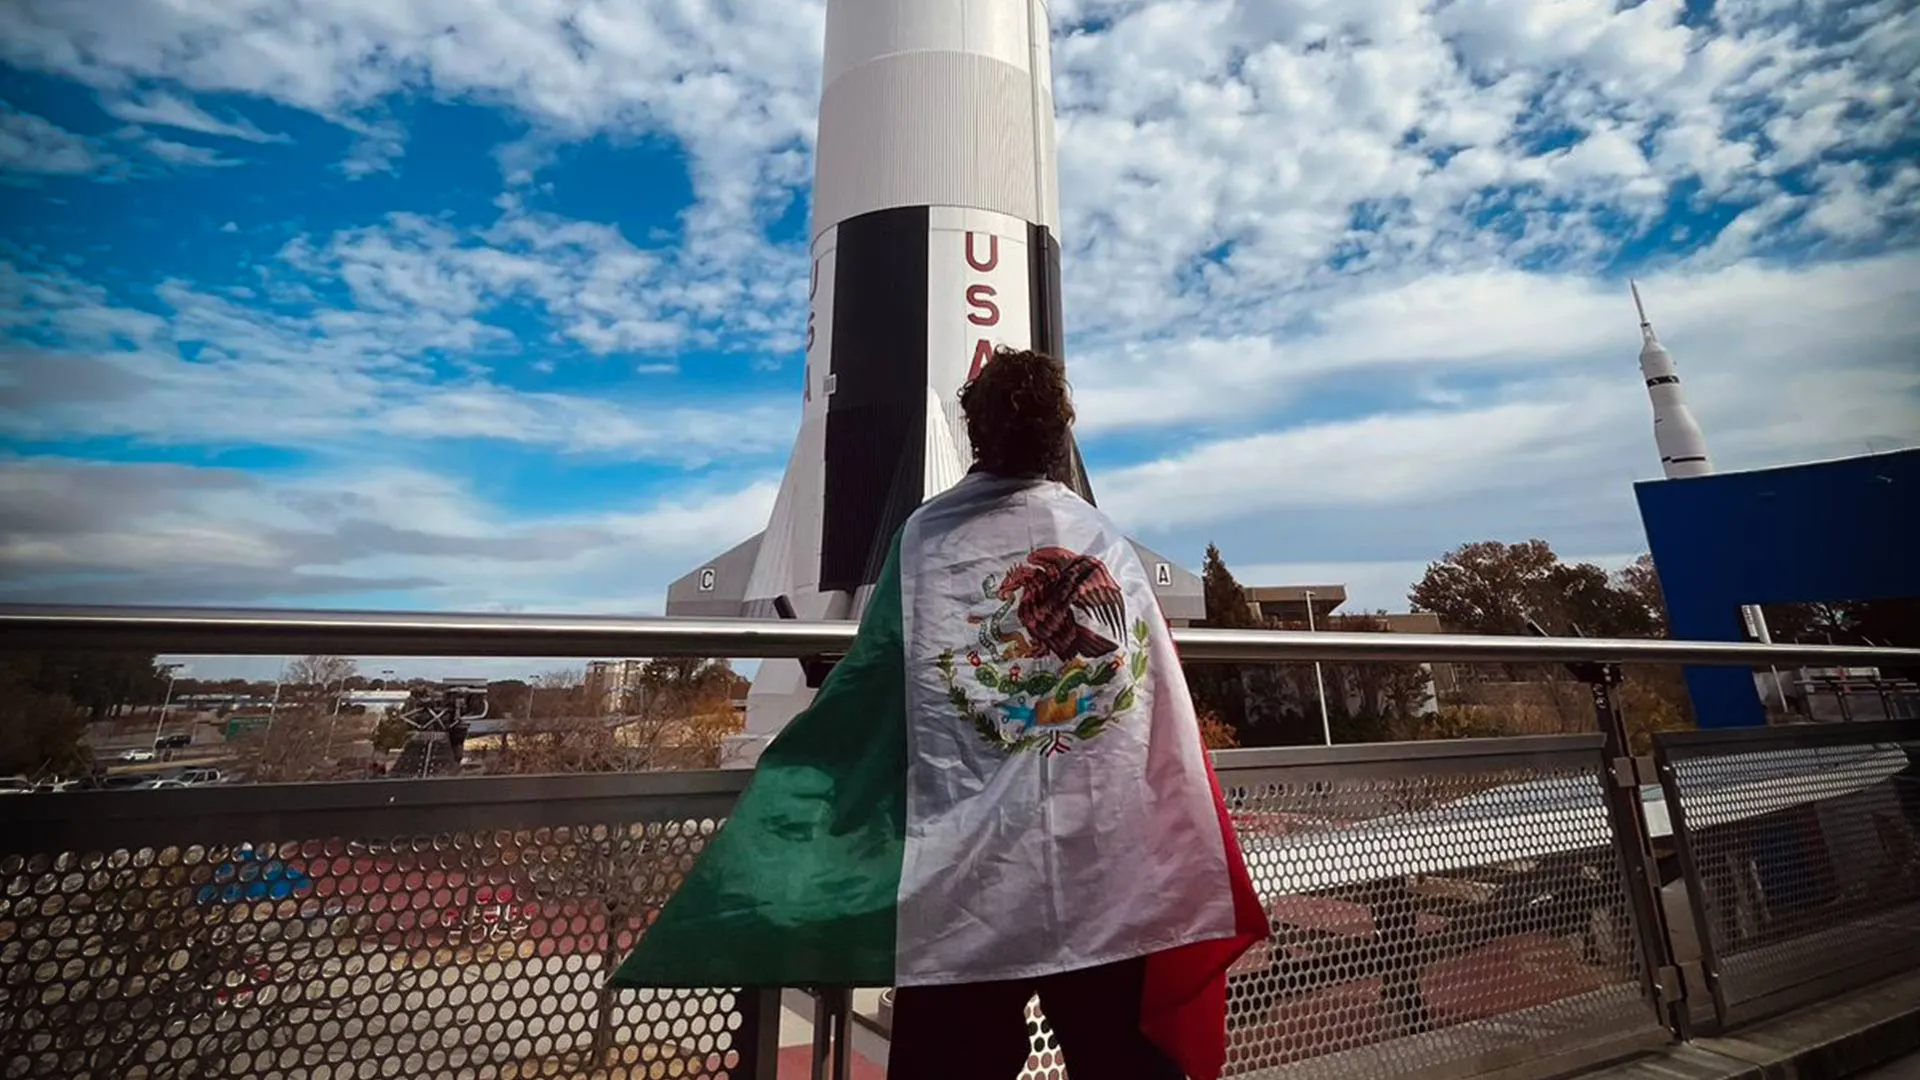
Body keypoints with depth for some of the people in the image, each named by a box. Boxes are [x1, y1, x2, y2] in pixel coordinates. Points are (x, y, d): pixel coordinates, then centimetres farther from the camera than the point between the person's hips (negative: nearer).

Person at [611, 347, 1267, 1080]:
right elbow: (1170, 726, 3)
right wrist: (1197, 888, 12)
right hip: (1116, 874, 3)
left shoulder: (928, 537, -5)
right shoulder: (1112, 545, 3)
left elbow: (863, 705, -4)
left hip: (968, 879, -2)